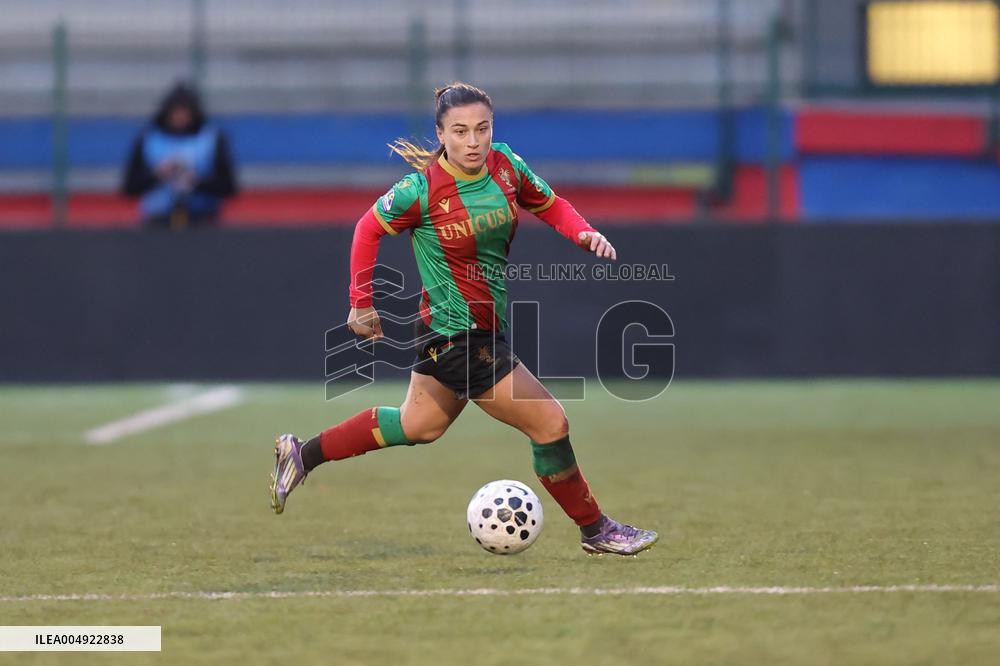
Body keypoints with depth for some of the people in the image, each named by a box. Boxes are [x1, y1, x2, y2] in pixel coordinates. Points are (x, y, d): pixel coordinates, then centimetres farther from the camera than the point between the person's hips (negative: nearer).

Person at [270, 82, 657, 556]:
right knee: (550, 424, -5)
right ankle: (595, 530, 12)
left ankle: (302, 456, 37)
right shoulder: (423, 189, -21)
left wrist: (584, 233, -9)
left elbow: (550, 205, 10)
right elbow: (369, 229, -7)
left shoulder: (506, 167, -6)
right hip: (461, 335, -8)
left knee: (418, 425, 25)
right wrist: (361, 302, -4)